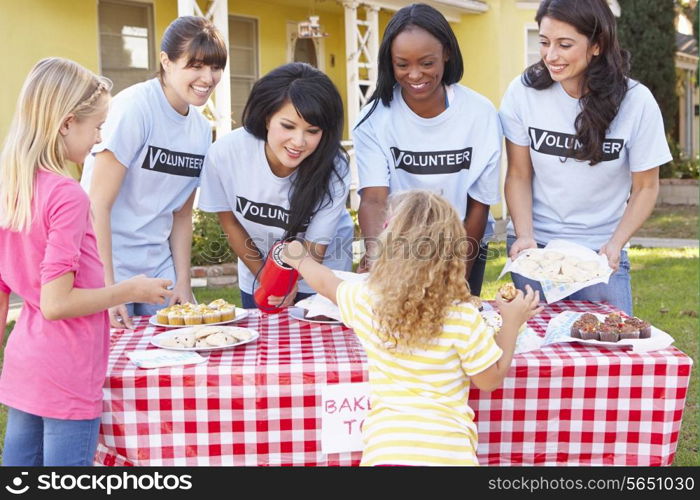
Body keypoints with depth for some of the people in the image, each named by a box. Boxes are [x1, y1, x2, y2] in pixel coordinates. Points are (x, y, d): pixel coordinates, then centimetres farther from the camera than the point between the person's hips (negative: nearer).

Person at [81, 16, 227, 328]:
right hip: (106, 262, -6)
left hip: (157, 264, 6)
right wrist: (108, 289, -20)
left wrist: (183, 281, 5)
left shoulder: (202, 129, 4)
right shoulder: (134, 107, -16)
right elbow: (98, 204, -18)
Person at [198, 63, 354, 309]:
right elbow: (229, 220, -9)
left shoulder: (334, 168, -31)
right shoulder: (225, 153, -27)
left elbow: (315, 246, -21)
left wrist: (291, 284, -41)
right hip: (257, 270, 2)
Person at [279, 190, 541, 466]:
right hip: (449, 449, -1)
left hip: (385, 447, 2)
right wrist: (512, 323, 11)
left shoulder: (366, 300, -1)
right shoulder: (463, 318, -10)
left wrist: (300, 260, 41)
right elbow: (491, 381, 2)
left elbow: (327, 284, 21)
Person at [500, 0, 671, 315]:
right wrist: (525, 236, -15)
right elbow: (519, 176, -2)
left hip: (601, 254, 0)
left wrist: (615, 244, -15)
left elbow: (645, 187, -2)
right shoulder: (523, 92, -11)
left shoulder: (636, 102, -12)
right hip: (534, 246, 1)